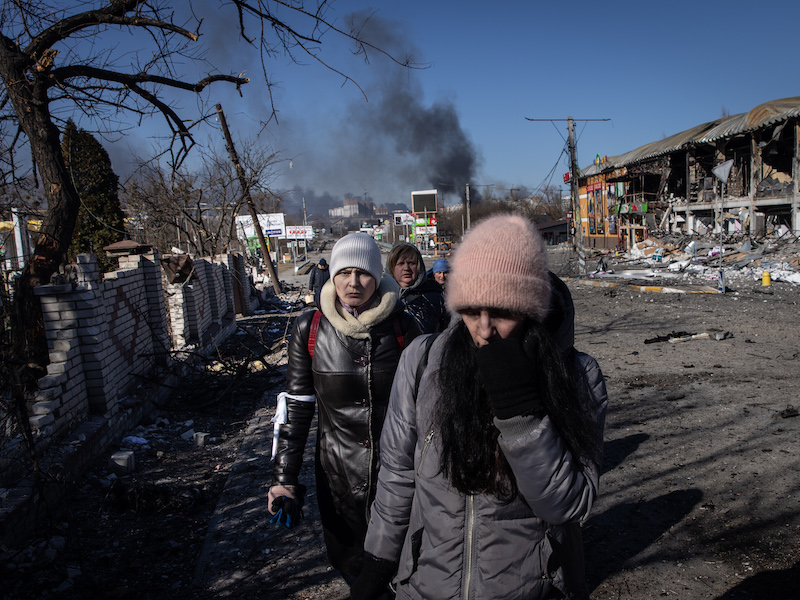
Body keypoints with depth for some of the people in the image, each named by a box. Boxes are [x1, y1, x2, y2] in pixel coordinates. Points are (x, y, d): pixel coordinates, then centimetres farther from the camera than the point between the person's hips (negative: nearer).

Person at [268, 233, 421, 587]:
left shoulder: (402, 327, -8)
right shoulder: (310, 329, -7)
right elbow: (295, 405, -1)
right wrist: (284, 478, -3)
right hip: (337, 472, 1)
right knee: (350, 565, 17)